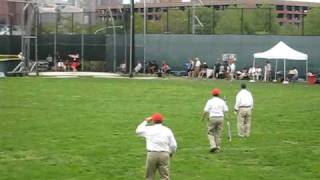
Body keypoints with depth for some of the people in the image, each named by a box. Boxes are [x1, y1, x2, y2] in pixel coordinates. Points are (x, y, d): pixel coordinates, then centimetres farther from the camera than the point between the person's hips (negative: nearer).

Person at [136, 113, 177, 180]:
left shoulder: (148, 129, 3)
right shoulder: (167, 130, 5)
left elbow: (138, 130, 22)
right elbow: (173, 145, 3)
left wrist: (145, 121, 29)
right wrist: (171, 153, 22)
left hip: (152, 154, 0)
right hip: (164, 154, 0)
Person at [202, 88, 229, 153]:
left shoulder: (210, 101, -4)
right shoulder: (222, 101, 3)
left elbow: (206, 111, -8)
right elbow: (226, 110, 1)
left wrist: (203, 117, 6)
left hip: (212, 118, -2)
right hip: (220, 118, 2)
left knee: (210, 133, 8)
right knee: (218, 134, 10)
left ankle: (213, 145, -10)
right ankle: (218, 148, 11)